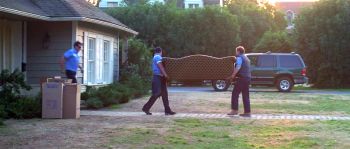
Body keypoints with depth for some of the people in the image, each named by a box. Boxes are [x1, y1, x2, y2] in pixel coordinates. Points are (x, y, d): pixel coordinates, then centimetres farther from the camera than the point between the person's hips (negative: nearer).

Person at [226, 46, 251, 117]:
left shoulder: (240, 57, -6)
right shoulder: (246, 58, 24)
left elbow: (238, 67, -20)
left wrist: (233, 75, -15)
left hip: (242, 78, -9)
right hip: (248, 78, 9)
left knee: (235, 94, -3)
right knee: (246, 96, 9)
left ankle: (234, 110, -5)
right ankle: (247, 112, 6)